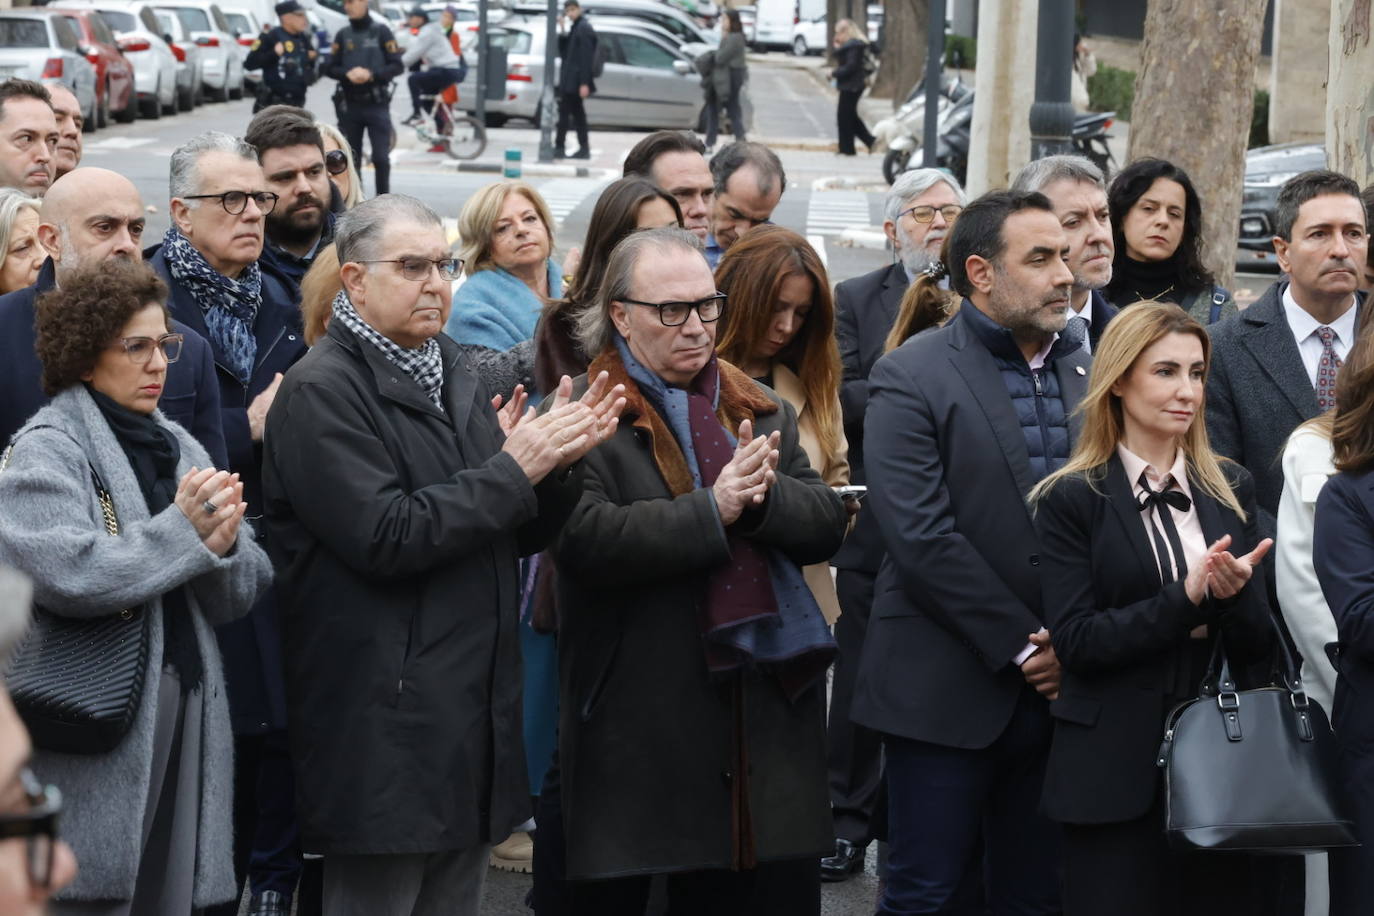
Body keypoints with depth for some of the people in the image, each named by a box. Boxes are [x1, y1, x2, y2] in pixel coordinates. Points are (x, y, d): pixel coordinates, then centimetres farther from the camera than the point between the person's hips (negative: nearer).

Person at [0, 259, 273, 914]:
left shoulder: (180, 448, 15)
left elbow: (239, 597, 12)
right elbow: (64, 575, -21)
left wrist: (223, 547, -11)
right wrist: (182, 532, -14)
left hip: (182, 712, 6)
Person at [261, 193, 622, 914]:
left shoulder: (453, 379, 17)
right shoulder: (322, 392, -11)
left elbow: (520, 534, 16)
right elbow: (385, 537, -21)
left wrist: (557, 463, -4)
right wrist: (512, 469, -17)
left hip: (472, 713, 9)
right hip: (383, 729, -8)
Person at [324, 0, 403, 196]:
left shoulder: (381, 32, 2)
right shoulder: (342, 35, 10)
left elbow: (397, 66, -1)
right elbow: (330, 69, 8)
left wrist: (371, 74, -17)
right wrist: (348, 74, -13)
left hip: (377, 104, -3)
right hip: (350, 104, 3)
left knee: (381, 157, -8)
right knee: (351, 157, 6)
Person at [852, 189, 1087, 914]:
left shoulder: (1087, 372, 11)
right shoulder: (911, 377, -6)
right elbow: (922, 536, -14)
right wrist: (1024, 644, -13)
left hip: (1057, 687, 5)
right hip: (947, 691, -5)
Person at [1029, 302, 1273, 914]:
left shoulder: (1230, 490, 9)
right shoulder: (1070, 499, -3)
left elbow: (1254, 646, 6)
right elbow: (1074, 641, -11)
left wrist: (1235, 591, -16)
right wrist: (1188, 597, -20)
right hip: (1115, 770, -4)